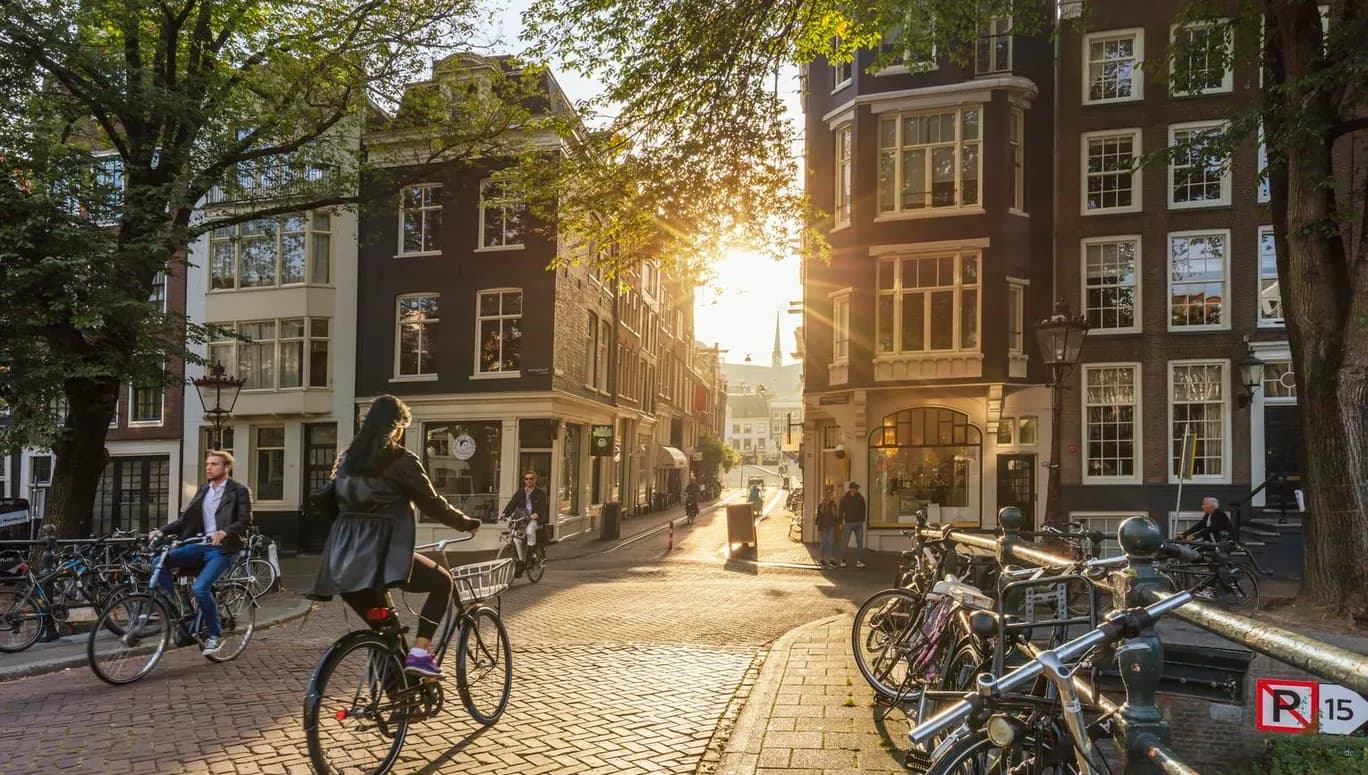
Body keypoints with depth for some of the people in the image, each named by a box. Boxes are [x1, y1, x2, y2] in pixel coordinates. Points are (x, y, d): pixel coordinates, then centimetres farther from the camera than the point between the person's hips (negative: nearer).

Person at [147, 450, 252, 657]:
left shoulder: (239, 491, -2)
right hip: (201, 545, 7)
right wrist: (162, 530, -2)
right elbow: (185, 520, 14)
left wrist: (225, 531, -29)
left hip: (223, 548, -6)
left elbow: (245, 521, -12)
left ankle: (215, 635, -3)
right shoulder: (203, 491, 17)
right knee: (160, 561, -16)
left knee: (200, 588, -24)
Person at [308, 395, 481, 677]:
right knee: (442, 582, 13)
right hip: (381, 554, -7)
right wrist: (466, 523, 10)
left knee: (384, 629, 20)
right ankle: (419, 653, -2)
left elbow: (325, 500, 20)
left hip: (343, 560, 7)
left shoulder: (348, 457, 15)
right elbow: (432, 503, -3)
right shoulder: (401, 460, -6)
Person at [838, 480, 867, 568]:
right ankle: (843, 561, 13)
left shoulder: (860, 498, 3)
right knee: (845, 543, 1)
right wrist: (841, 523, -6)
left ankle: (859, 561, 4)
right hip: (848, 523, -2)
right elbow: (841, 511, -3)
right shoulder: (844, 498, -5)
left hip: (858, 523, 3)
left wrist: (862, 520, 6)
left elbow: (863, 510, 11)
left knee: (860, 542, -1)